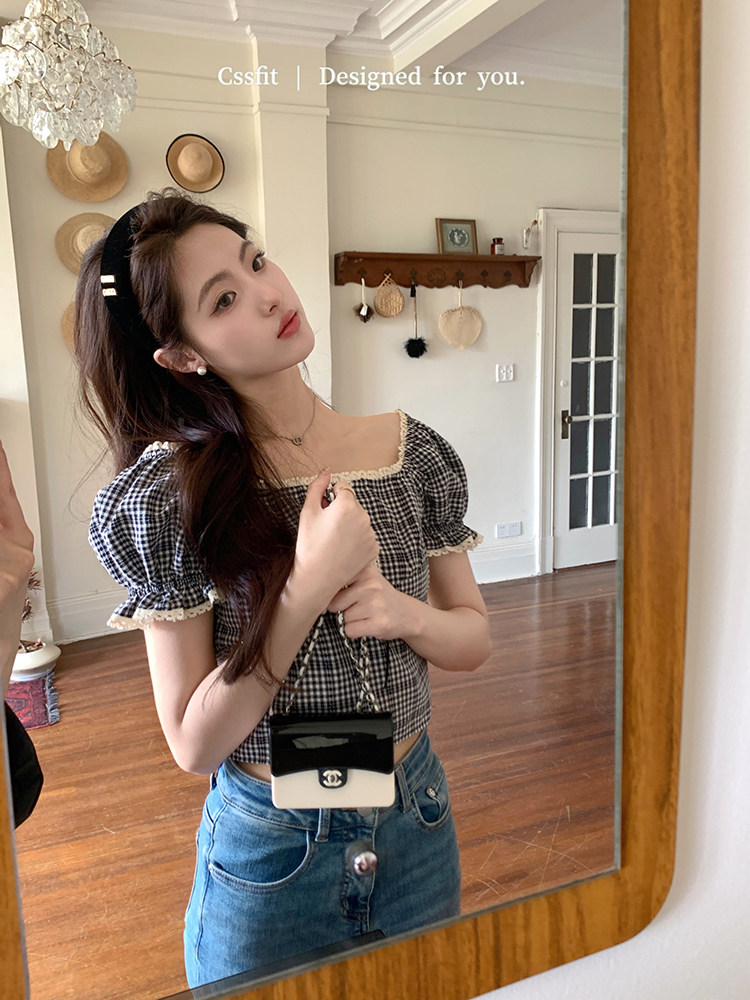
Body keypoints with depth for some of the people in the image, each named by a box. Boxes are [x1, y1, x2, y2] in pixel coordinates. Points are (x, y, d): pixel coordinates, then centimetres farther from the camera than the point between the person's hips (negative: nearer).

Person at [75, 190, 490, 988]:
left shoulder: (412, 452, -9)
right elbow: (194, 745, -16)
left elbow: (473, 638, 1)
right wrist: (308, 590, -28)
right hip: (270, 849, -3)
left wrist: (404, 613, -21)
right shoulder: (171, 494, -18)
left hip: (415, 824, 4)